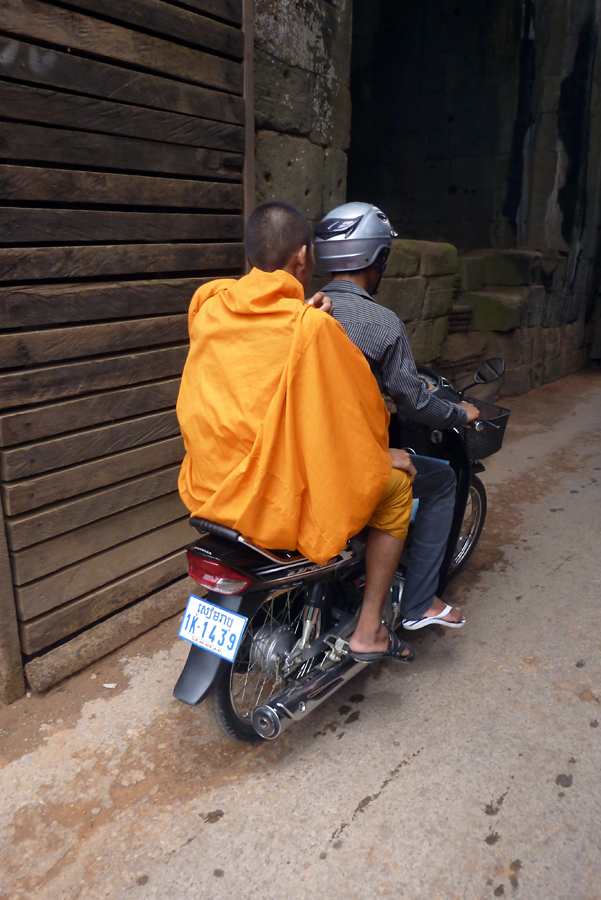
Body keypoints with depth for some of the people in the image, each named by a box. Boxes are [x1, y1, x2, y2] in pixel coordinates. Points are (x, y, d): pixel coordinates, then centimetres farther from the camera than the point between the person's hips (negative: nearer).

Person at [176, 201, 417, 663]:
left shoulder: (208, 307, 1)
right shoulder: (312, 326, -17)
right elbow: (356, 407, -7)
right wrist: (380, 456, 12)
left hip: (208, 489, 7)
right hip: (279, 506, -7)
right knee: (397, 482, 13)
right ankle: (368, 632, 19)